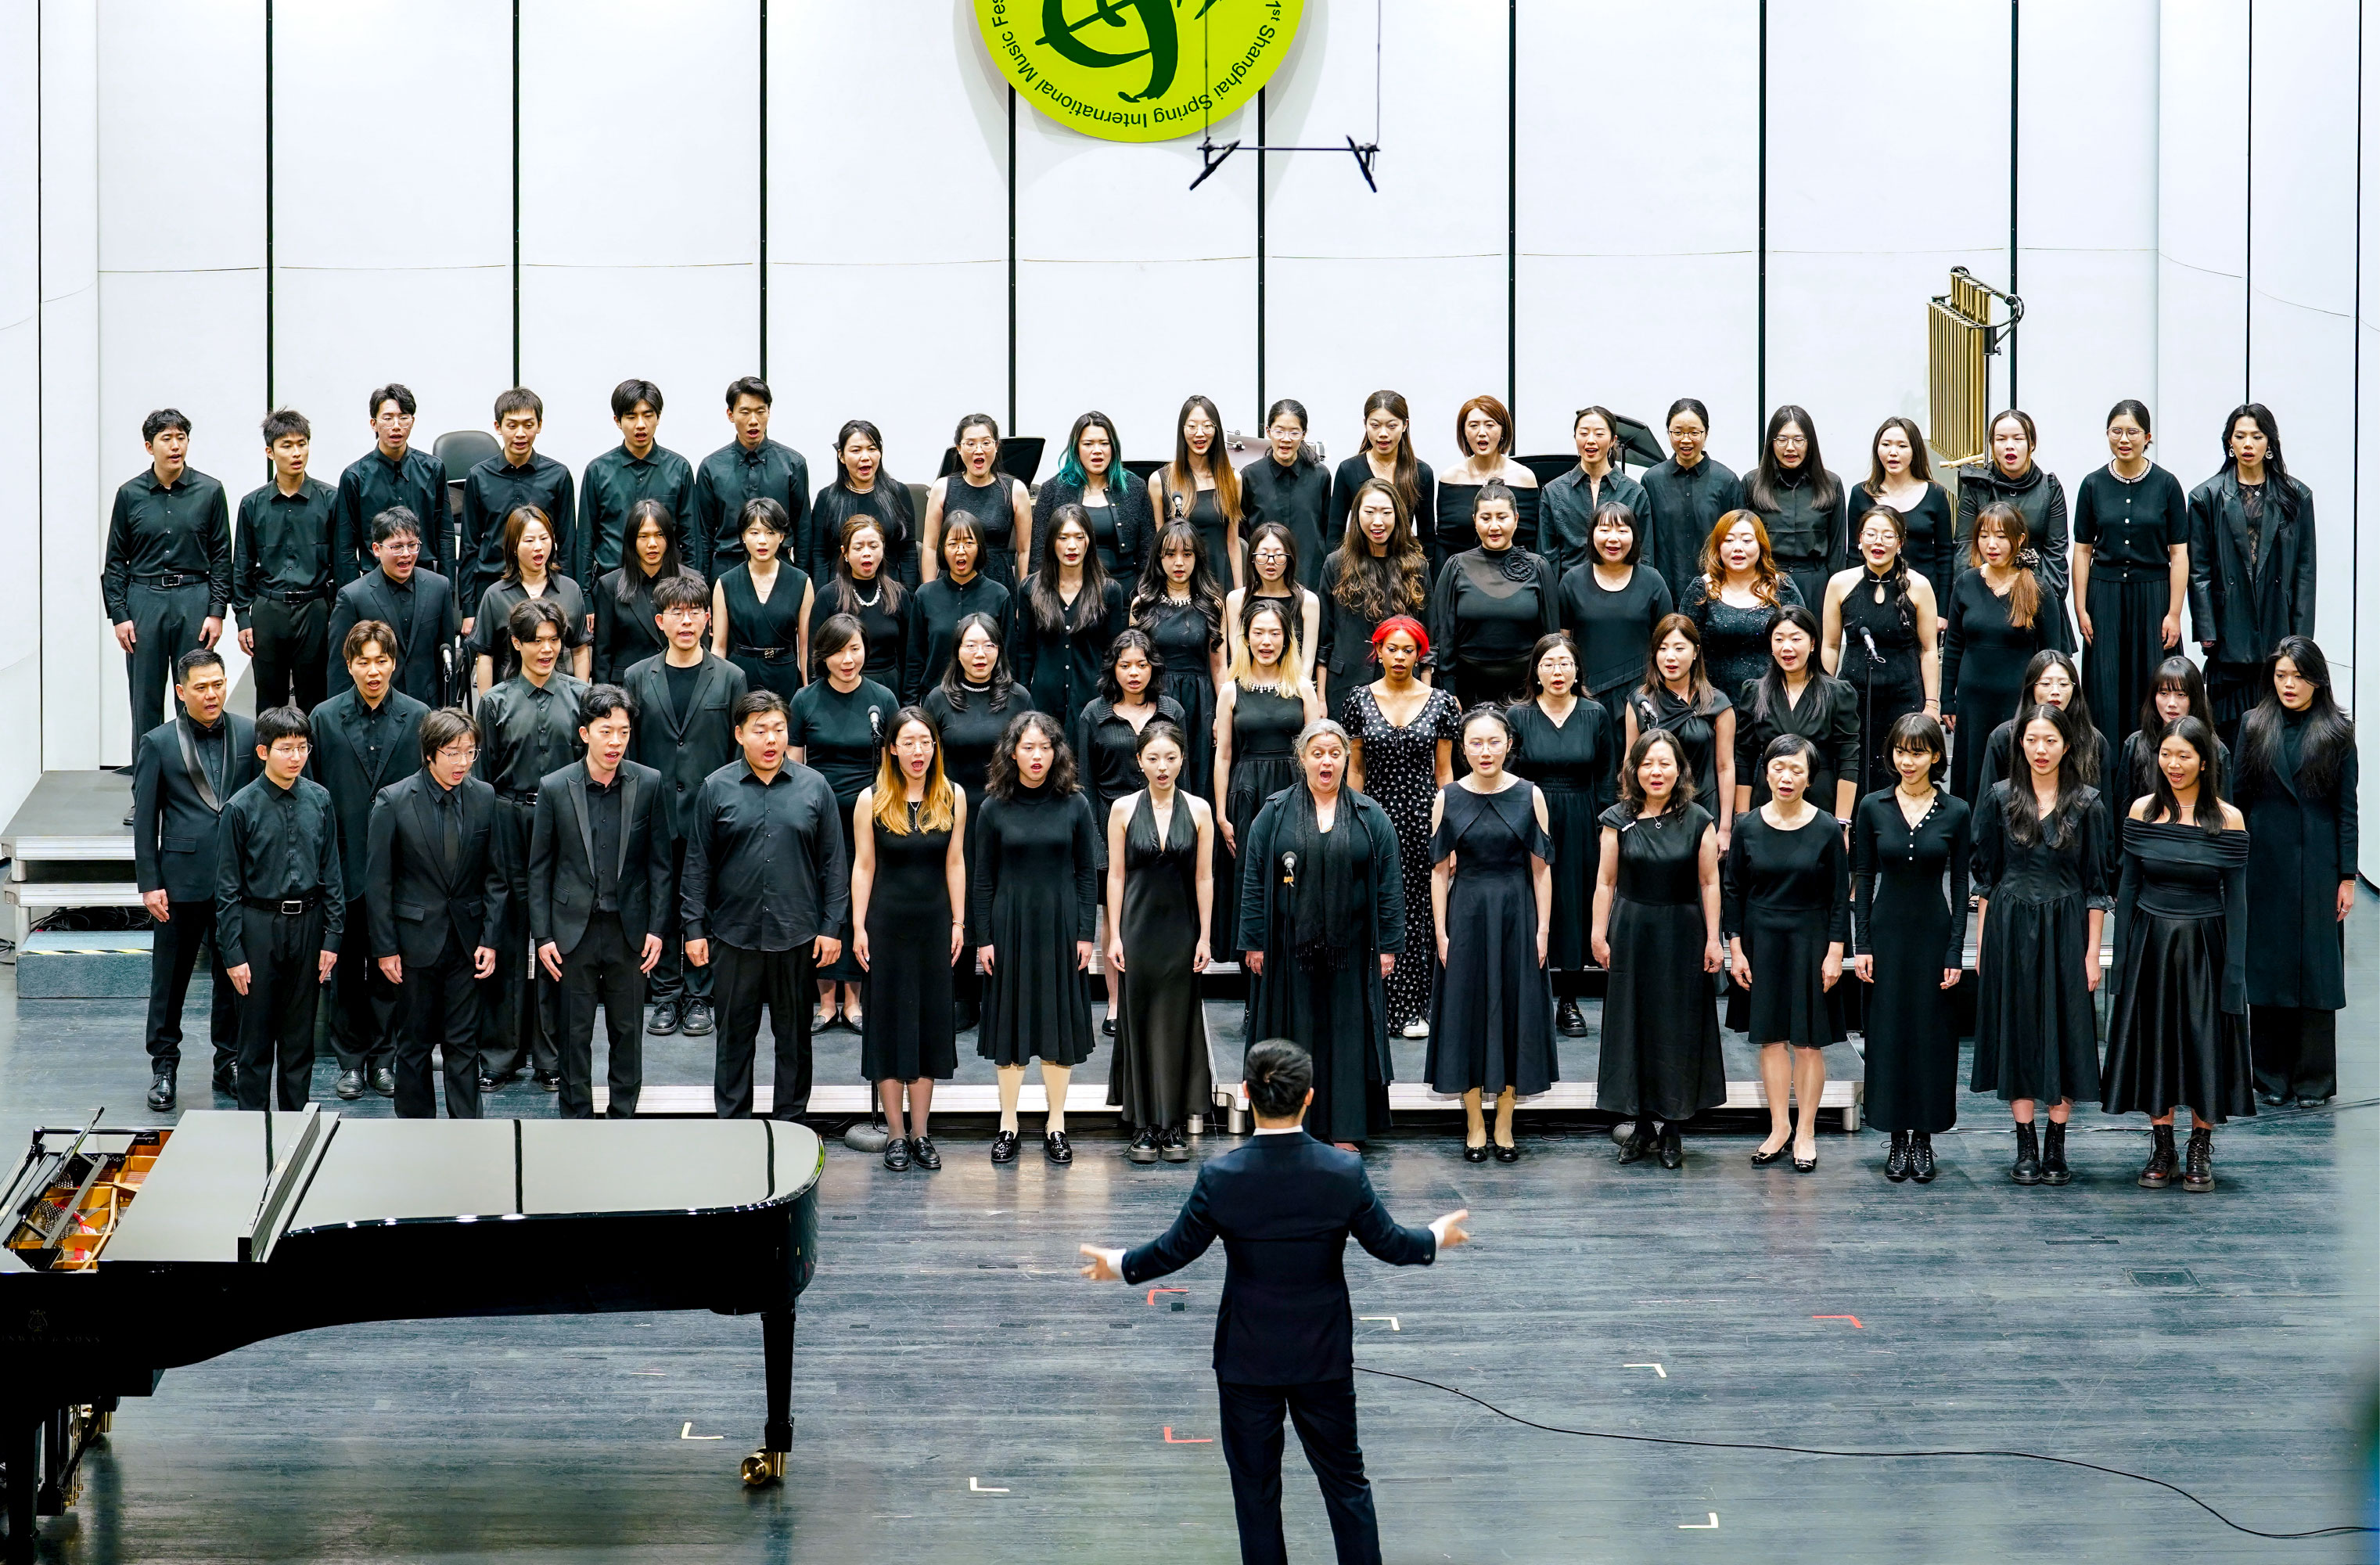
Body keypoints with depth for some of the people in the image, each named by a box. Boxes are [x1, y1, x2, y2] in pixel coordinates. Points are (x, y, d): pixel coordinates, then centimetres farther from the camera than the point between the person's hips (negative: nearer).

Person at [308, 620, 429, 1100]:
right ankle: (351, 1060, 17)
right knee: (347, 965, 7)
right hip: (344, 859, 0)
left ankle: (383, 1056, 18)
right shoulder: (324, 718, 1)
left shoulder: (418, 718, 0)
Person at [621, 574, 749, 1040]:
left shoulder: (730, 678, 3)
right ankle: (664, 995, 15)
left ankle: (699, 996, 13)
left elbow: (742, 749, 3)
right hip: (656, 812, 1)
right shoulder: (637, 678, 6)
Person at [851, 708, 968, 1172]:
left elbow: (955, 863, 4)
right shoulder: (871, 800, -4)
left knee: (930, 1021, 6)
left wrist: (958, 922, 2)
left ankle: (921, 1133, 14)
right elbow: (863, 866, -3)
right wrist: (859, 928, -6)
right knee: (889, 1022, 3)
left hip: (934, 921, 2)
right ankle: (896, 1134, 10)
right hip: (887, 921, -2)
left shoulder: (953, 798, 1)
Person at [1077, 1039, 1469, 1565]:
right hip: (1324, 1356, 1)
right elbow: (1390, 1245, -4)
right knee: (1345, 1478, 15)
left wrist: (1119, 1265, 13)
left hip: (1247, 1358, -1)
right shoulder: (1344, 1172, -16)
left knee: (1255, 1486, 13)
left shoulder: (1220, 1177, -18)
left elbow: (1175, 1251, -7)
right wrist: (1436, 1238, 18)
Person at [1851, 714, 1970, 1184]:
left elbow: (1960, 885, 0)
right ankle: (1898, 1140, 10)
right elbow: (1862, 879, 3)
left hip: (1934, 933, -1)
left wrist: (1955, 952, -5)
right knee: (1887, 1032, 2)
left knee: (1931, 1033, 2)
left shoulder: (1956, 812, -1)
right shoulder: (1873, 807, 1)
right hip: (1886, 930, 1)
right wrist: (1861, 944, -3)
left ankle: (1923, 1137, 11)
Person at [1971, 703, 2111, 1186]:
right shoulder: (2000, 798, 3)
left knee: (2064, 1033, 1)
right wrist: (1982, 944, 3)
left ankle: (2055, 1147, 8)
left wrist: (2092, 951, -3)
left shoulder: (2086, 804, 1)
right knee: (2016, 1033, 2)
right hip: (2010, 928, 1)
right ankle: (2026, 1147, 9)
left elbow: (2096, 884, 2)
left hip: (2065, 929, -1)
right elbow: (1985, 875, 7)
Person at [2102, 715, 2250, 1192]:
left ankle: (2200, 1153, 14)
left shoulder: (2228, 821, -6)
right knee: (2154, 1044, 6)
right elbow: (2128, 887, 5)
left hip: (2205, 947, -2)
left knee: (2205, 1046, 2)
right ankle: (2161, 1149, 17)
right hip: (2151, 944, 2)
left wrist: (2234, 970, -8)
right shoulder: (2142, 812, 0)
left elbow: (2236, 901, -4)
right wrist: (2122, 959, 2)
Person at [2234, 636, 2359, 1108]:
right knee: (2268, 968, 5)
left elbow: (2347, 809, 1)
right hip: (2266, 865, 2)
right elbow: (2240, 799, 6)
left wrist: (2347, 877, -3)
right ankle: (2272, 1075, 14)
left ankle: (2313, 1080, 8)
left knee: (2317, 969, 1)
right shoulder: (2254, 727, 5)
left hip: (2318, 867, -2)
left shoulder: (2337, 733, 1)